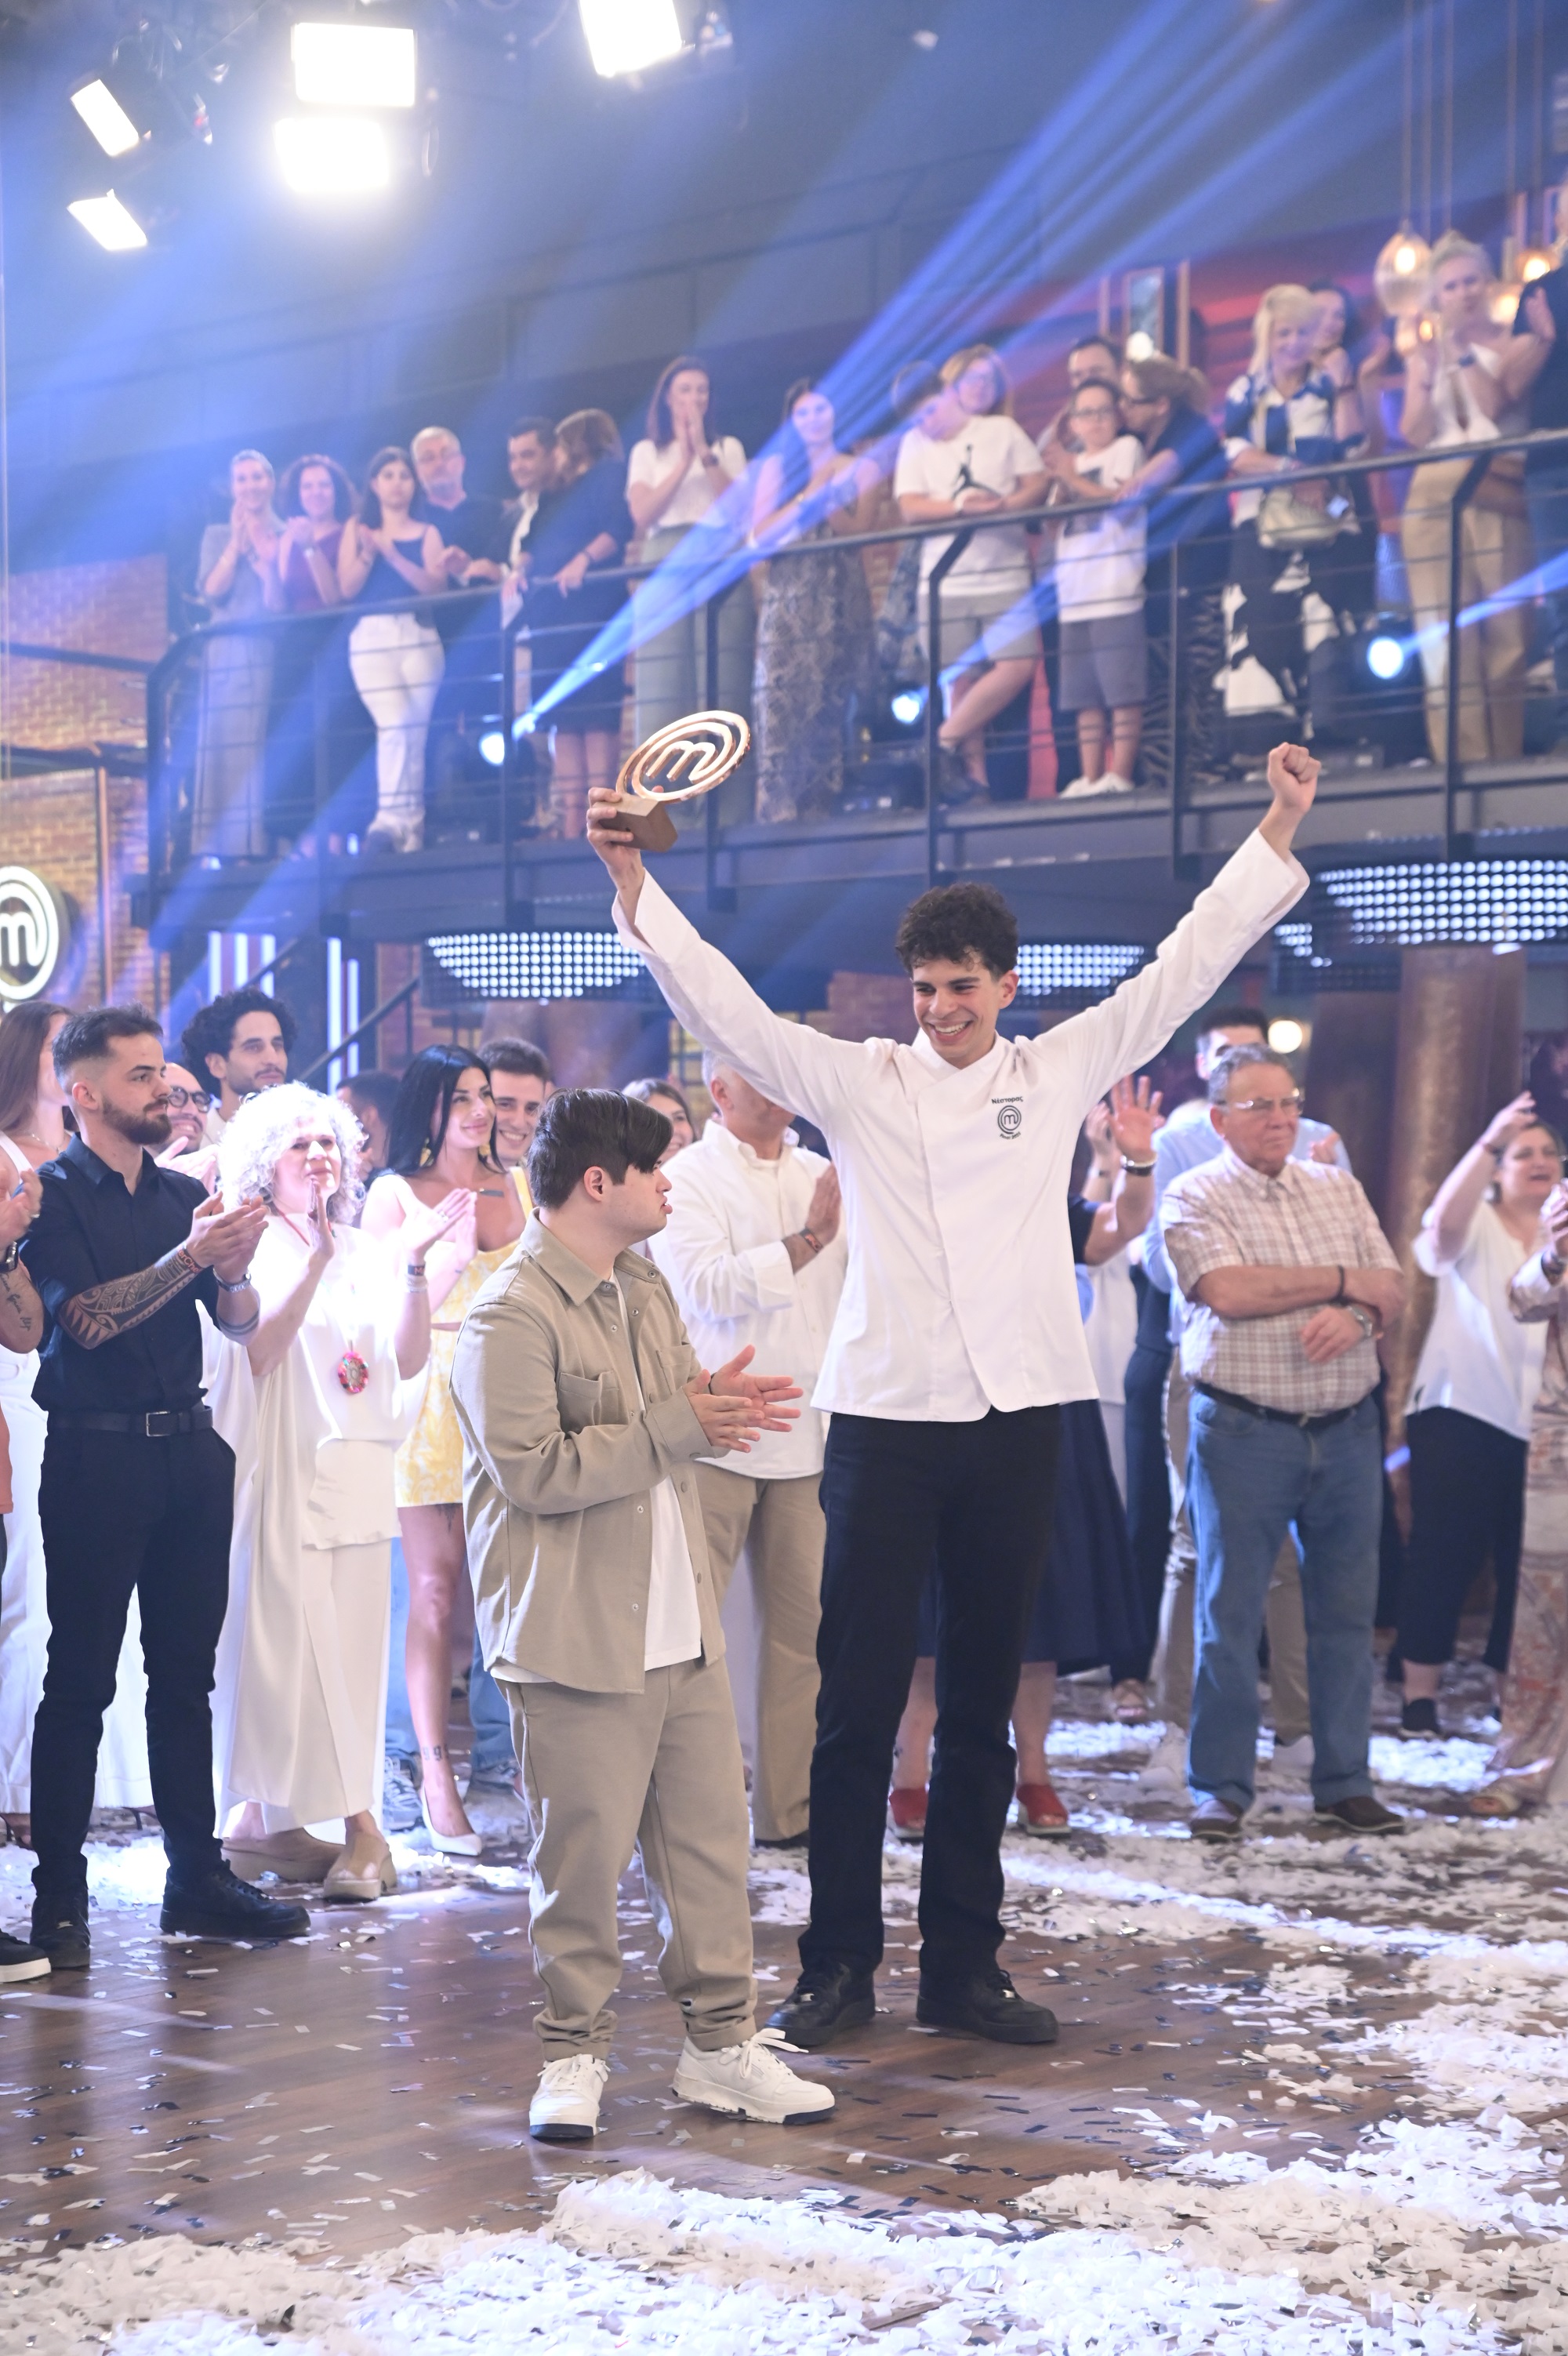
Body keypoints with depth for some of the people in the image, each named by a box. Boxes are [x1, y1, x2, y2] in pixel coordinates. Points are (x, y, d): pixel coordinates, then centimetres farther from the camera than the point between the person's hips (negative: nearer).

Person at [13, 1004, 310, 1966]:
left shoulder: (184, 1195, 12)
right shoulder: (52, 1195, -4)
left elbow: (241, 1324, 10)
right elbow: (84, 1318, -16)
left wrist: (236, 1265, -11)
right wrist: (193, 1255, -20)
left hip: (191, 1450, 6)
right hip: (98, 1454, -6)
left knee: (186, 1671, 10)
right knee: (81, 1679, -2)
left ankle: (197, 1878, 17)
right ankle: (59, 1898, 3)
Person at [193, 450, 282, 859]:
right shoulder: (217, 535, 15)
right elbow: (212, 591, 1)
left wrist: (262, 545, -4)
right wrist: (237, 541, -2)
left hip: (275, 650, -1)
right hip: (228, 652, 1)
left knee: (273, 744, -9)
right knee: (225, 745, -6)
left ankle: (266, 842, -10)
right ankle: (217, 848, -10)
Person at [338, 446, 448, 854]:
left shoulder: (427, 533, 14)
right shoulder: (357, 528, 15)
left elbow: (436, 585, -1)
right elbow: (347, 588, 6)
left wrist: (391, 553, -10)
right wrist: (368, 553, -10)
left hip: (418, 636, 2)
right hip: (371, 636, -2)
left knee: (414, 732, -5)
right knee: (395, 723, -21)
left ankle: (404, 824, -2)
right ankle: (398, 820, -26)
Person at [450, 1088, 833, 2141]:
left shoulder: (645, 1287, 14)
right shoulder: (512, 1318, -15)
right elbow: (532, 1469, -21)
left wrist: (717, 1401, 0)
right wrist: (677, 1426, -20)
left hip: (682, 1625, 8)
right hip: (580, 1638, -8)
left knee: (711, 1834, 11)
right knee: (584, 1854, 1)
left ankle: (722, 2041, 21)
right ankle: (576, 2054, 15)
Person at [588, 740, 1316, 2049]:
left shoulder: (1060, 1070, 8)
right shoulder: (858, 1080, 4)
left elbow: (1186, 965, 10)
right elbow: (723, 1005, -2)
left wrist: (1278, 830, 9)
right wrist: (633, 882, -12)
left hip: (1015, 1424, 2)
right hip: (886, 1418, -2)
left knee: (983, 1707, 9)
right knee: (858, 1702, 0)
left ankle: (964, 1965, 17)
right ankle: (840, 1963, 10)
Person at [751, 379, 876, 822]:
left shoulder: (858, 467, 13)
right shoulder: (776, 467, 14)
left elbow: (861, 528, 1)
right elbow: (761, 533, 3)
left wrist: (821, 499, -11)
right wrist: (809, 495, -6)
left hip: (839, 599, 0)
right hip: (787, 599, 0)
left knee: (831, 703, -6)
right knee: (781, 699, -14)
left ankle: (823, 810, -7)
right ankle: (780, 812, -20)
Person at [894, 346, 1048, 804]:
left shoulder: (1005, 430, 13)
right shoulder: (918, 439, 9)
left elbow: (1037, 484, 5)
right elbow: (910, 507, -2)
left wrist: (1004, 505, -15)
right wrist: (961, 505, -17)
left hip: (1005, 573, 1)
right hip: (946, 580, -1)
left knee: (1018, 666, -14)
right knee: (962, 682, -3)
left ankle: (947, 740, -5)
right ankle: (974, 780, 1)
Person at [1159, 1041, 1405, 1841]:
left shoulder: (1338, 1189, 13)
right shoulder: (1195, 1197, -3)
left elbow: (1392, 1289, 8)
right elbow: (1228, 1291, -18)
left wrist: (1356, 1316, -16)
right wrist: (1342, 1279, -9)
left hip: (1348, 1429, 5)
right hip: (1245, 1434, -5)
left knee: (1346, 1610, 8)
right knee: (1229, 1615, -1)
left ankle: (1344, 1784, 17)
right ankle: (1220, 1789, 7)